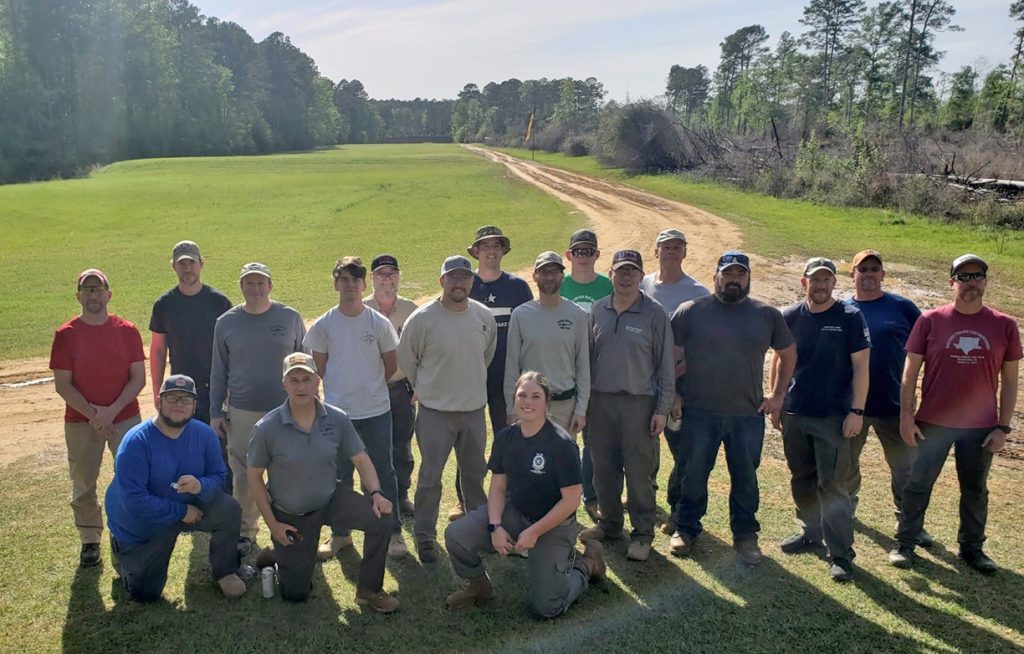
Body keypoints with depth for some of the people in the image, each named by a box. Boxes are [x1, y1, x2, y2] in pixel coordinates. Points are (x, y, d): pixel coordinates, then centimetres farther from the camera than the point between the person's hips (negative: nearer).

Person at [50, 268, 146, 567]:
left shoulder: (127, 331, -3)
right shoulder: (66, 334, -4)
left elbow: (138, 378, -4)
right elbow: (62, 384, -6)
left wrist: (112, 411, -15)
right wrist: (93, 414, -15)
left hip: (126, 418, 0)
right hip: (80, 422, 0)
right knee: (83, 485, 9)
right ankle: (90, 541, 25)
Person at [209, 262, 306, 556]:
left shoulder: (290, 318, 0)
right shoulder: (226, 323, 3)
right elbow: (218, 371, 8)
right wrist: (216, 412, 5)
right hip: (241, 413, 1)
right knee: (243, 476, 9)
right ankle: (245, 531, 24)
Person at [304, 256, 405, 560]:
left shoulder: (379, 323, -5)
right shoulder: (323, 325, -3)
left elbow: (391, 365, 6)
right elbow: (319, 368, 6)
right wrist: (347, 385, 9)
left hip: (376, 411, -1)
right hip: (338, 412, 1)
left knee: (383, 473, 8)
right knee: (339, 476, 12)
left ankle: (393, 532, 21)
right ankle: (340, 533, 28)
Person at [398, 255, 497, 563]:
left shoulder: (484, 316, -3)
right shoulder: (422, 319, -14)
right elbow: (406, 360, -1)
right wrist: (425, 390, 6)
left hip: (474, 409, 4)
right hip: (435, 411, -3)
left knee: (475, 473, 19)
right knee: (430, 477, 5)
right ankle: (425, 535, 20)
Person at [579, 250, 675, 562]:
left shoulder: (654, 313, -6)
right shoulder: (598, 310, 5)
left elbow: (666, 364, -4)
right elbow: (588, 356, 10)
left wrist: (662, 409, -6)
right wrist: (584, 398, 8)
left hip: (639, 403, -4)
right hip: (601, 400, 4)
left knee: (638, 472, 2)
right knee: (603, 469, 12)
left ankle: (642, 533, 17)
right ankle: (609, 523, 29)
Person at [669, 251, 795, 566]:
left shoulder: (767, 315, 3)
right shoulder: (691, 311, -4)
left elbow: (788, 353, 15)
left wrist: (778, 393, 8)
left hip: (749, 415, 2)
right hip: (699, 413, -1)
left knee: (746, 479, 13)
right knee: (694, 475, 11)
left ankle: (745, 535, 29)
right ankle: (685, 528, 28)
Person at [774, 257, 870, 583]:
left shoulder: (850, 317, -6)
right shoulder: (790, 317, 3)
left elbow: (861, 366, -7)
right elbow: (780, 360, 13)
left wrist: (857, 411, -11)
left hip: (834, 416, -4)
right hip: (794, 413, 4)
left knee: (832, 485, -4)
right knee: (802, 480, 15)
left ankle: (841, 555, 4)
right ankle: (811, 533, 33)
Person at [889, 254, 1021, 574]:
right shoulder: (930, 320, -4)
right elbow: (910, 371, -2)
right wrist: (906, 416, -7)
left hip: (981, 427, 2)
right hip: (933, 423, -1)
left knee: (975, 490, 15)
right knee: (918, 484, 7)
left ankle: (972, 548, 31)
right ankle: (904, 544, 20)